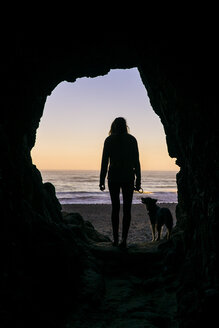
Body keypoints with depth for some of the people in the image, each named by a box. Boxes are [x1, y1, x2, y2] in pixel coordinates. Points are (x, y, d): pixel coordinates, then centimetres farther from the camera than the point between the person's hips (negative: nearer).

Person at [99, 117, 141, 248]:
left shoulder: (109, 140, 0)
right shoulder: (132, 140, 2)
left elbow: (105, 162, -2)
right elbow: (136, 162, 1)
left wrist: (102, 181, 2)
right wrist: (138, 181, 5)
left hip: (113, 177, 0)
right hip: (128, 178, 0)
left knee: (115, 208, 9)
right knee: (127, 209, 4)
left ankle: (116, 239, 11)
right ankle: (124, 239, -4)